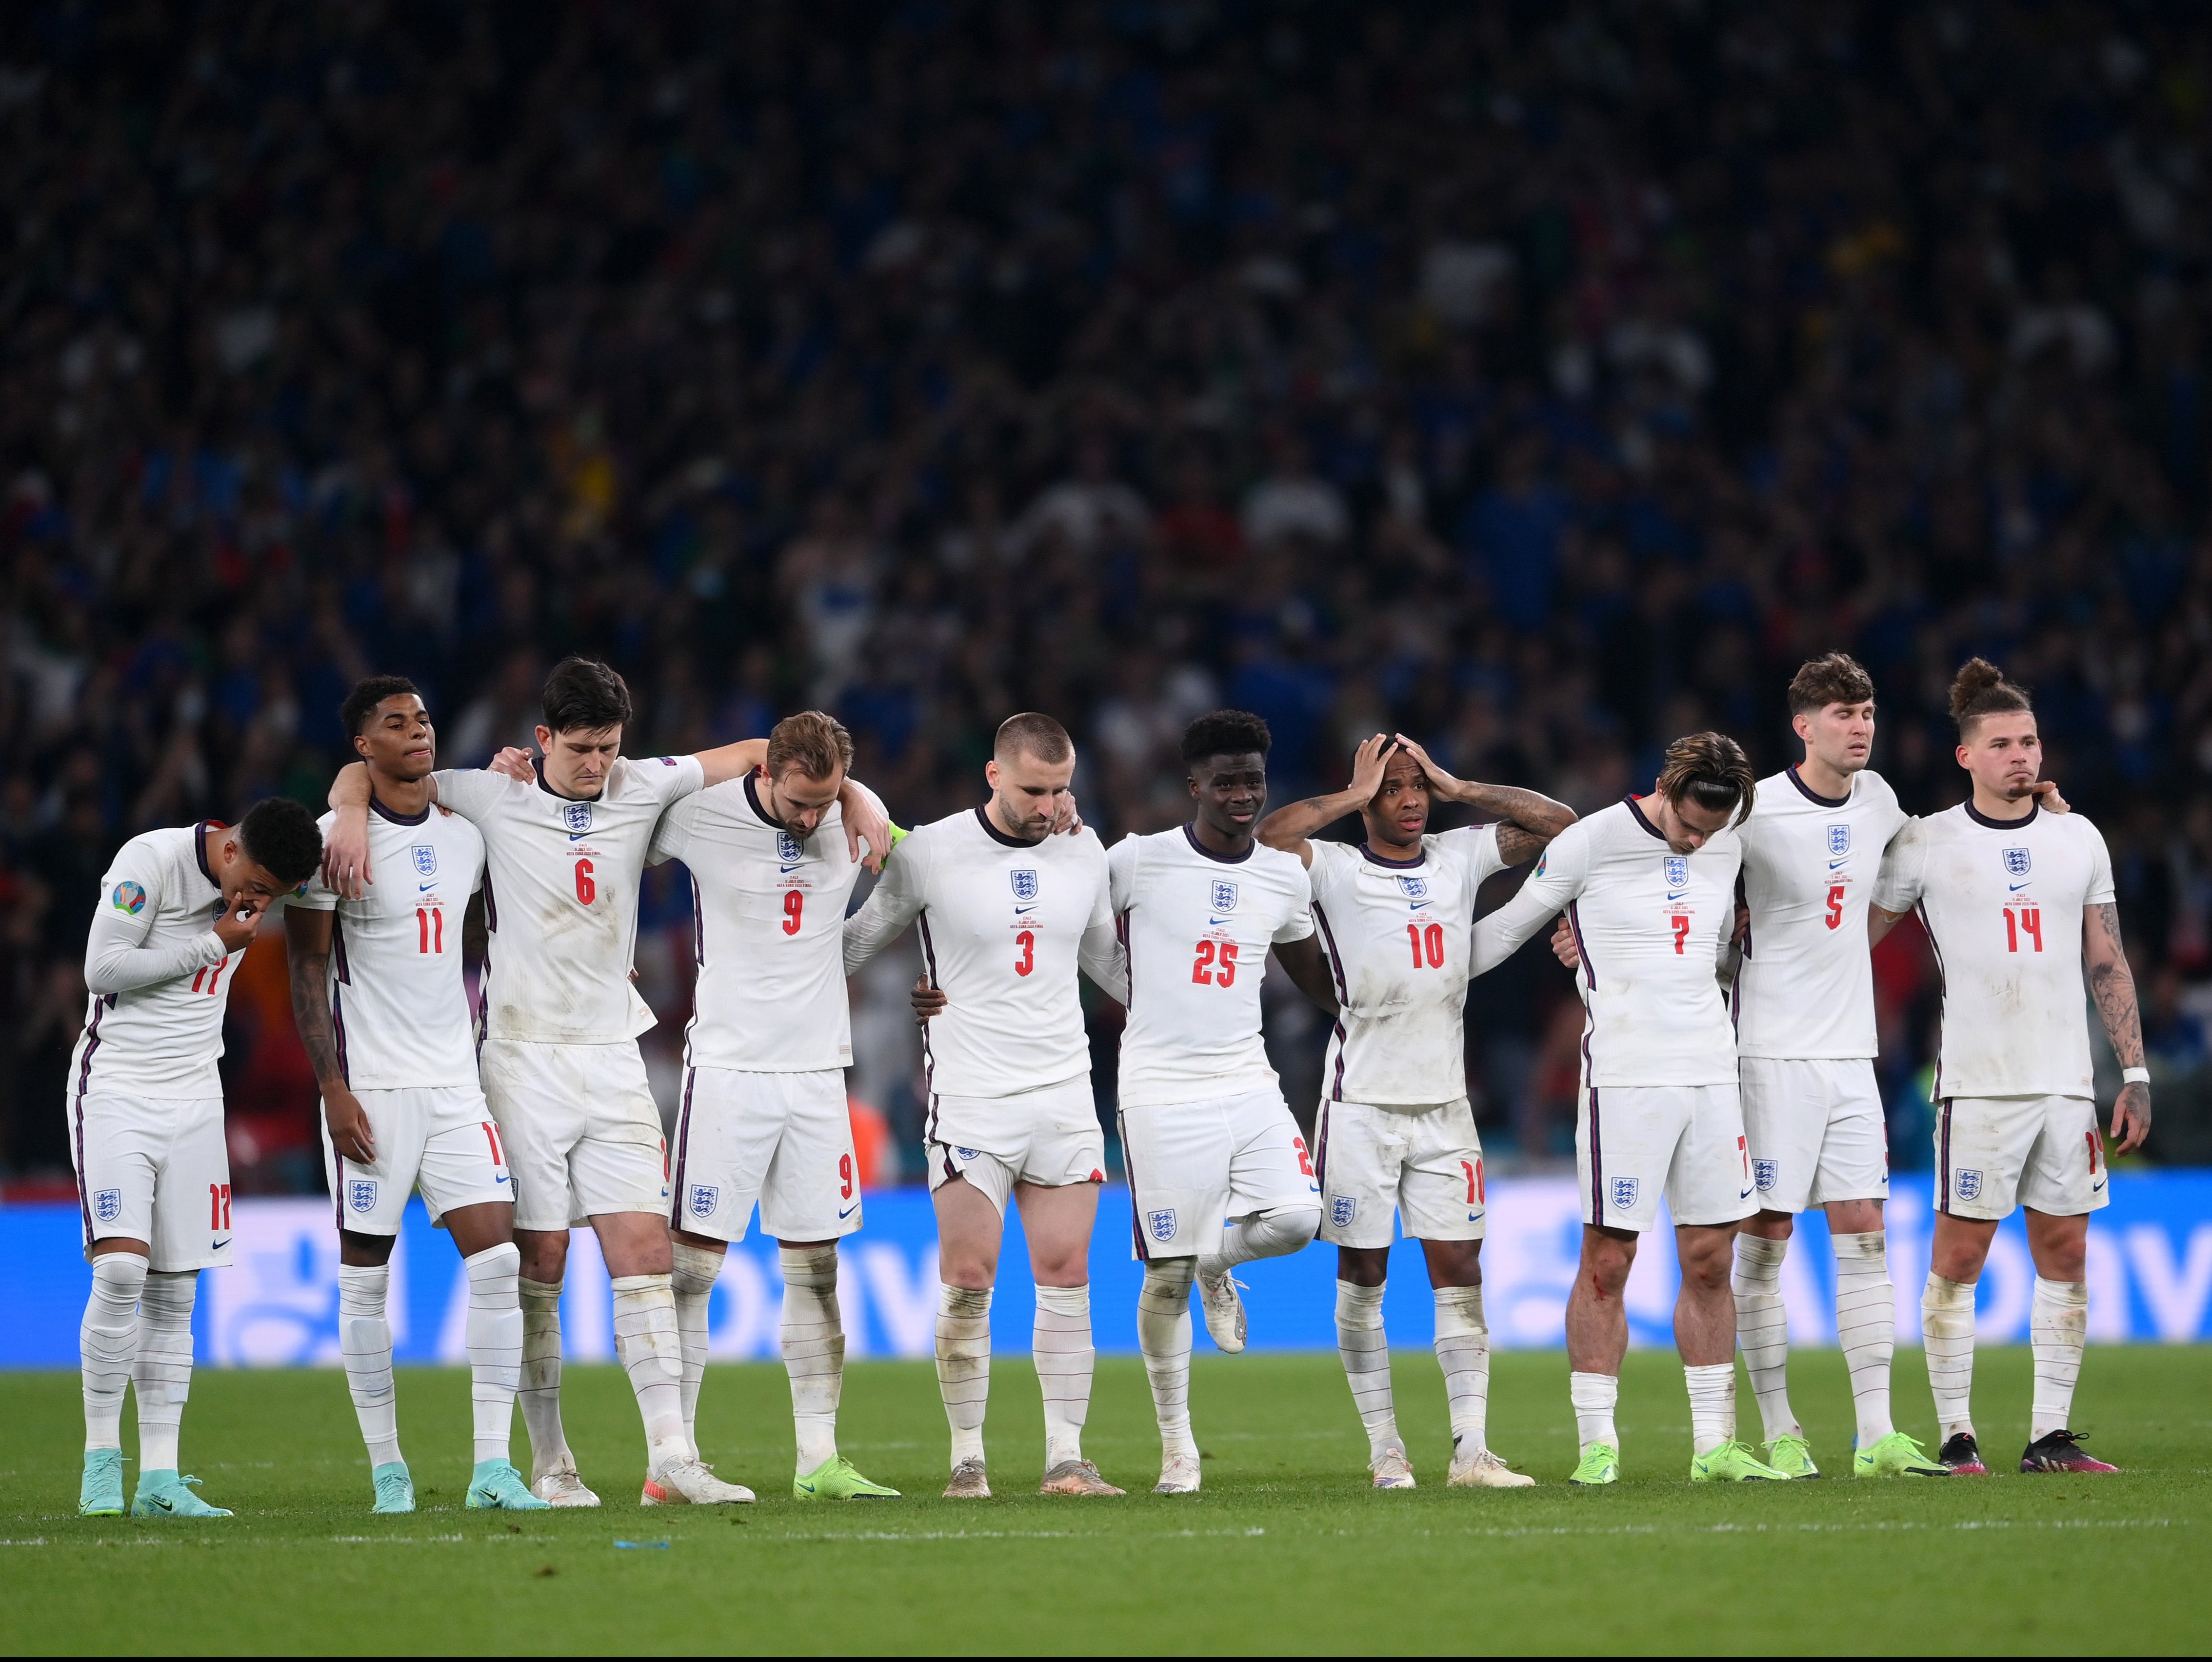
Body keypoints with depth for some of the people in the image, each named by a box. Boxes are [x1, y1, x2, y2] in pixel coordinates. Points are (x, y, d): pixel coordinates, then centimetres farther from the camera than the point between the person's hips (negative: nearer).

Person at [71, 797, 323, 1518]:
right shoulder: (152, 860, -15)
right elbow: (102, 971, -16)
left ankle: (159, 1477, 1)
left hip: (193, 1097, 6)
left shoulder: (263, 878, 3)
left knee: (174, 1295, 1)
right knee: (121, 1268, -19)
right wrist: (215, 943, -16)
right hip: (117, 1086, -6)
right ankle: (101, 1459, -8)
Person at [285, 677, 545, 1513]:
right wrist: (332, 1087, -11)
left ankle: (492, 1465, -6)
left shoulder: (464, 836, 10)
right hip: (371, 1089, -5)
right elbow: (309, 969, -6)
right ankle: (387, 1467, 9)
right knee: (365, 1277, 1)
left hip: (455, 1083, 5)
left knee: (498, 1259, -6)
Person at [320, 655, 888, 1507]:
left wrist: (853, 797, 3)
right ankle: (551, 1465, 5)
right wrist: (353, 814, -18)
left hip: (613, 1056, 3)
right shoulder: (495, 799, -2)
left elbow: (758, 754, 16)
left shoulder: (643, 788, 5)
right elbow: (368, 770, 3)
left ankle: (672, 1455, -8)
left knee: (646, 1254, -5)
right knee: (538, 1265, -3)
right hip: (523, 1056, -3)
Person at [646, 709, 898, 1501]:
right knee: (692, 1265, -6)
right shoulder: (701, 814, -10)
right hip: (727, 1069, -4)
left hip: (817, 1069, 4)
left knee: (817, 1270, 5)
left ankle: (818, 1459, 9)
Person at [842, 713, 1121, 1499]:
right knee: (967, 1280, -7)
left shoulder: (1083, 851, 7)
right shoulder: (930, 854, -6)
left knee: (1066, 1276, -1)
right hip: (969, 1099, -3)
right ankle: (968, 1458, 2)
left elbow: (1109, 962, 22)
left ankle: (1066, 1457, 1)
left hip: (1064, 1093, 3)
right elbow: (853, 945, 7)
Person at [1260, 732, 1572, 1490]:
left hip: (1444, 1103, 4)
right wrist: (1355, 797, -13)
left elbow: (1557, 822, 7)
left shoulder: (1459, 858, 8)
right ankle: (1385, 1448, 7)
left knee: (1459, 1271, -1)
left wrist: (1458, 788, 1)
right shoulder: (1336, 871, -6)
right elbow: (1268, 836, -24)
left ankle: (1471, 1449, -3)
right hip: (1362, 1105, -4)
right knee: (1363, 1277, 2)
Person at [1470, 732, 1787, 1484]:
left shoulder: (1726, 849, 8)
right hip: (1624, 1077, -5)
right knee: (1606, 1264, -5)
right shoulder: (1591, 843, -5)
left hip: (1711, 1075, 5)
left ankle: (1713, 1444, 10)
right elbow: (1505, 929, 6)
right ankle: (1597, 1445, -1)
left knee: (1710, 1263, 6)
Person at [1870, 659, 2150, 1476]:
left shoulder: (2078, 839, 10)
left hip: (2066, 1083, 4)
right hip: (1976, 1085, -4)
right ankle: (1956, 1437, 0)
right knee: (1958, 1256, -6)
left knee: (2065, 1257, 3)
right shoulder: (1927, 843, 0)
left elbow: (2108, 965, 14)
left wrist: (2136, 1074, 9)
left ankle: (2051, 1435, 8)